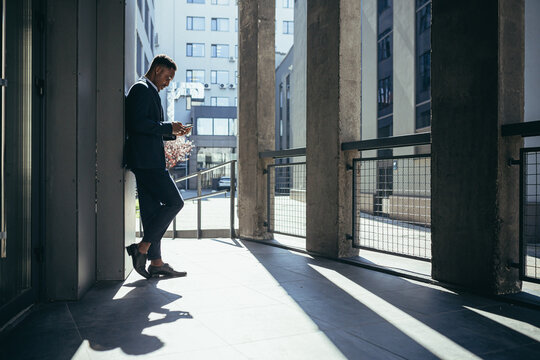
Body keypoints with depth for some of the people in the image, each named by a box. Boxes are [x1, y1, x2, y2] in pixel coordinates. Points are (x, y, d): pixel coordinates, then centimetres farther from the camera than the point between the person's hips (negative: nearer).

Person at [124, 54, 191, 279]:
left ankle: (156, 263, 13)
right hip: (146, 160, -11)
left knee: (152, 210, 8)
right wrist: (168, 127, -11)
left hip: (148, 161, 11)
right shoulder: (142, 88, -6)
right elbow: (138, 123, -19)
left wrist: (173, 133, 16)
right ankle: (142, 248, -5)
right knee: (174, 202, -9)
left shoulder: (148, 91, 26)